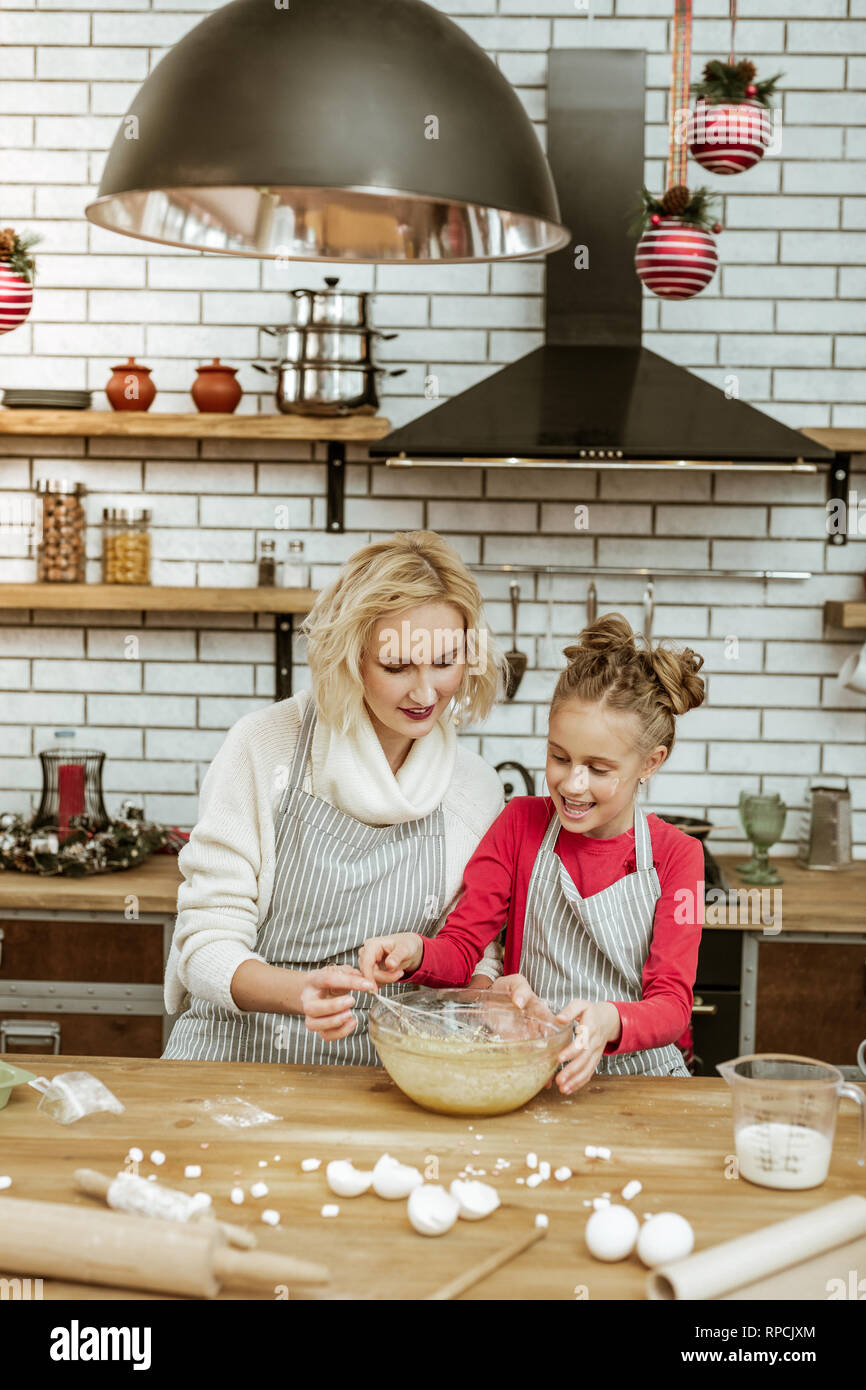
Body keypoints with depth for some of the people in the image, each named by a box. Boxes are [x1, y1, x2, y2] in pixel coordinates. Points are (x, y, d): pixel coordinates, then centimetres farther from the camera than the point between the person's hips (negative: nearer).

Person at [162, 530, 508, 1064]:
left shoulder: (477, 787, 2)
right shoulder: (264, 745, -9)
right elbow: (206, 946, -9)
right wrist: (301, 991, -29)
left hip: (376, 1073, 4)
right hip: (236, 1053, -4)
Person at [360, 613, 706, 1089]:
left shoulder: (677, 854, 0)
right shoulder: (521, 823, 5)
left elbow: (672, 1003, -9)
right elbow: (460, 947, 2)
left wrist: (608, 1023, -32)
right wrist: (415, 952, -23)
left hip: (639, 1075, 0)